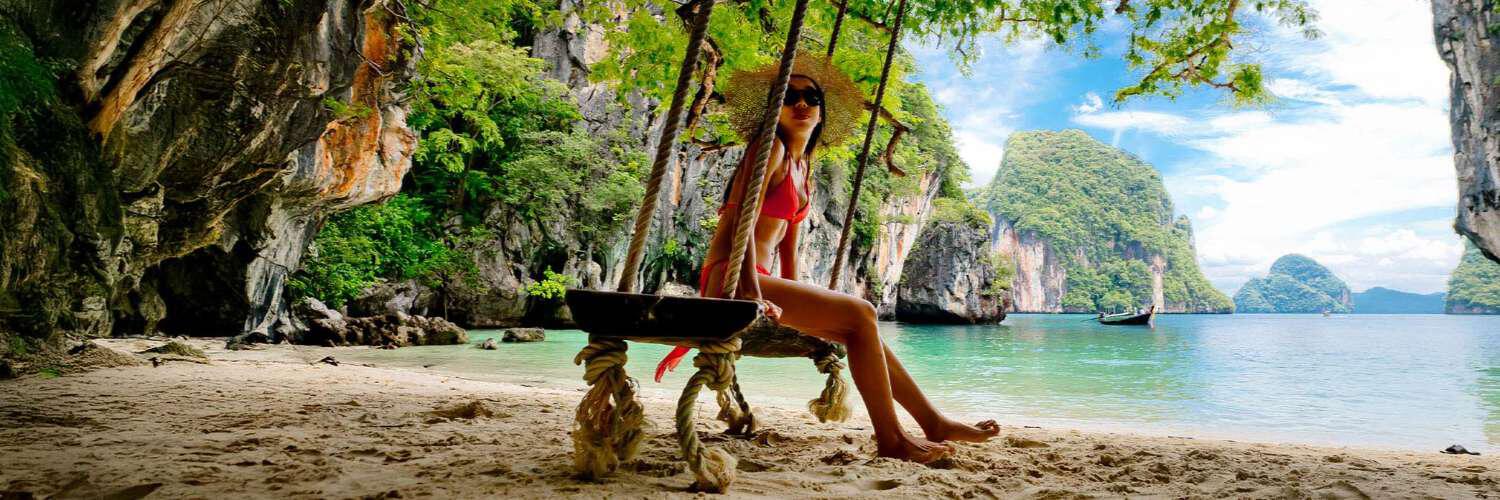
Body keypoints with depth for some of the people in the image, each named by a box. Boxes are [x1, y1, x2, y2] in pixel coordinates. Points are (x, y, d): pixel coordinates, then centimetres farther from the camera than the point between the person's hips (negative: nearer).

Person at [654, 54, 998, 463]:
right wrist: (753, 293, -25)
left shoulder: (805, 169, 19)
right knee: (859, 314, -14)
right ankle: (891, 440, -6)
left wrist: (795, 299, 13)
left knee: (859, 329, 8)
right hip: (731, 279, -9)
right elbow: (741, 221, -17)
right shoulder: (772, 148, -7)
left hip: (758, 282, 9)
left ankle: (934, 423, 17)